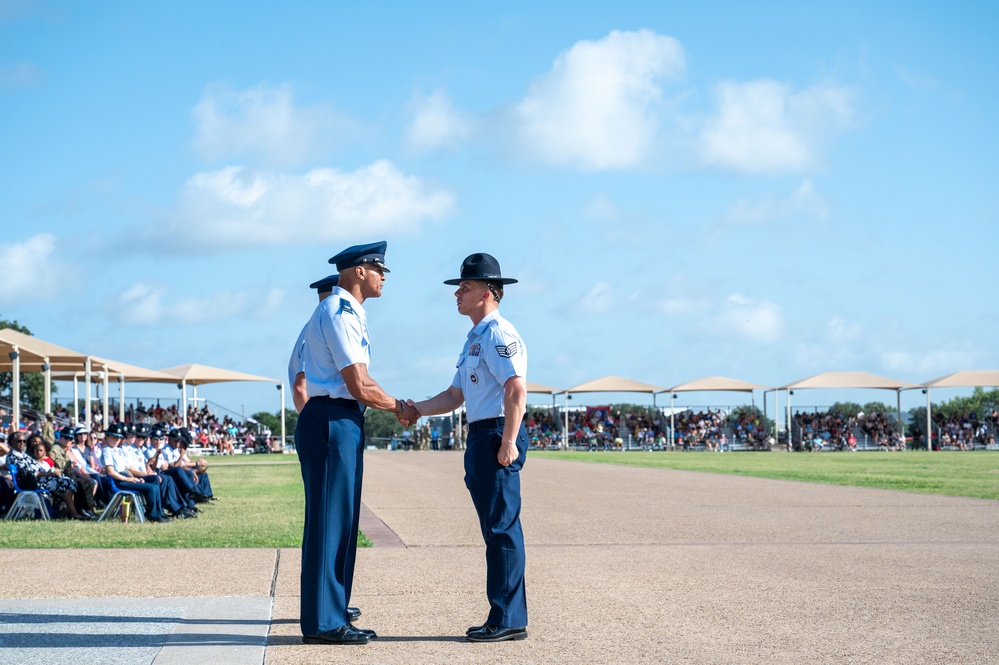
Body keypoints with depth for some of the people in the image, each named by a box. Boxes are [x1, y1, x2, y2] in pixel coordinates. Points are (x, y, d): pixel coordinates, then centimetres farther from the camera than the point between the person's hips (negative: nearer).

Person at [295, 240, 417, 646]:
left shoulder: (348, 313, 19)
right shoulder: (340, 314, -14)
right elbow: (360, 388, -18)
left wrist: (395, 405, 15)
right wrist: (397, 407, -3)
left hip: (341, 424, 11)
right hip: (333, 423, -11)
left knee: (342, 520, 13)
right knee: (329, 519, -7)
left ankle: (331, 615, 19)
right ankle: (322, 622, -4)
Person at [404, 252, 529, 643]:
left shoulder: (498, 334, -11)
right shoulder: (475, 339, 22)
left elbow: (516, 390, -20)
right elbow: (455, 395, 23)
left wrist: (508, 442, -24)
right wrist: (419, 410, 9)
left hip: (498, 436, -11)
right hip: (480, 436, 11)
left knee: (502, 528, -9)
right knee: (495, 530, 11)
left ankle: (508, 620, -6)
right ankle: (504, 618, 16)